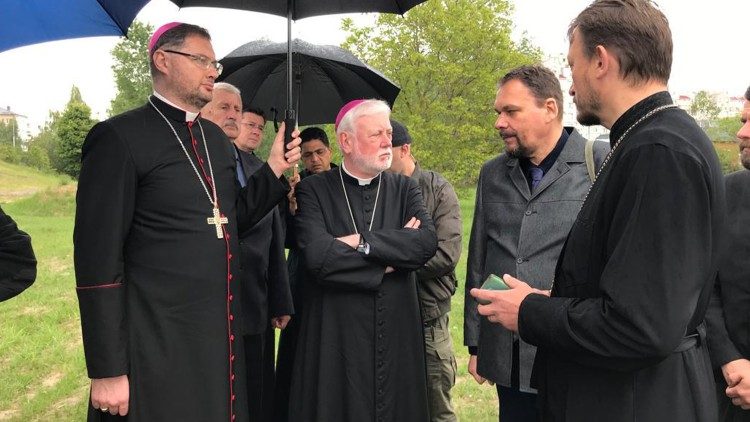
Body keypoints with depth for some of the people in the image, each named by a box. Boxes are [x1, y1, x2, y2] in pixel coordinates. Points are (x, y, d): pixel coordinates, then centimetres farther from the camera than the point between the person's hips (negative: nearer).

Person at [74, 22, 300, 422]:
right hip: (156, 346, -7)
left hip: (221, 338, 7)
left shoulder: (215, 137, 11)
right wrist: (107, 369, -14)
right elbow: (98, 258, -13)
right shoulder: (118, 137, -11)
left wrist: (274, 171, 3)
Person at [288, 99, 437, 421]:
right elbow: (318, 256, -18)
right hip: (335, 338, -2)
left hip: (398, 337, 3)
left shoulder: (405, 189, 8)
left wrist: (362, 241, -15)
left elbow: (427, 242, -10)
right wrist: (394, 252, -10)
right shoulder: (313, 190, -2)